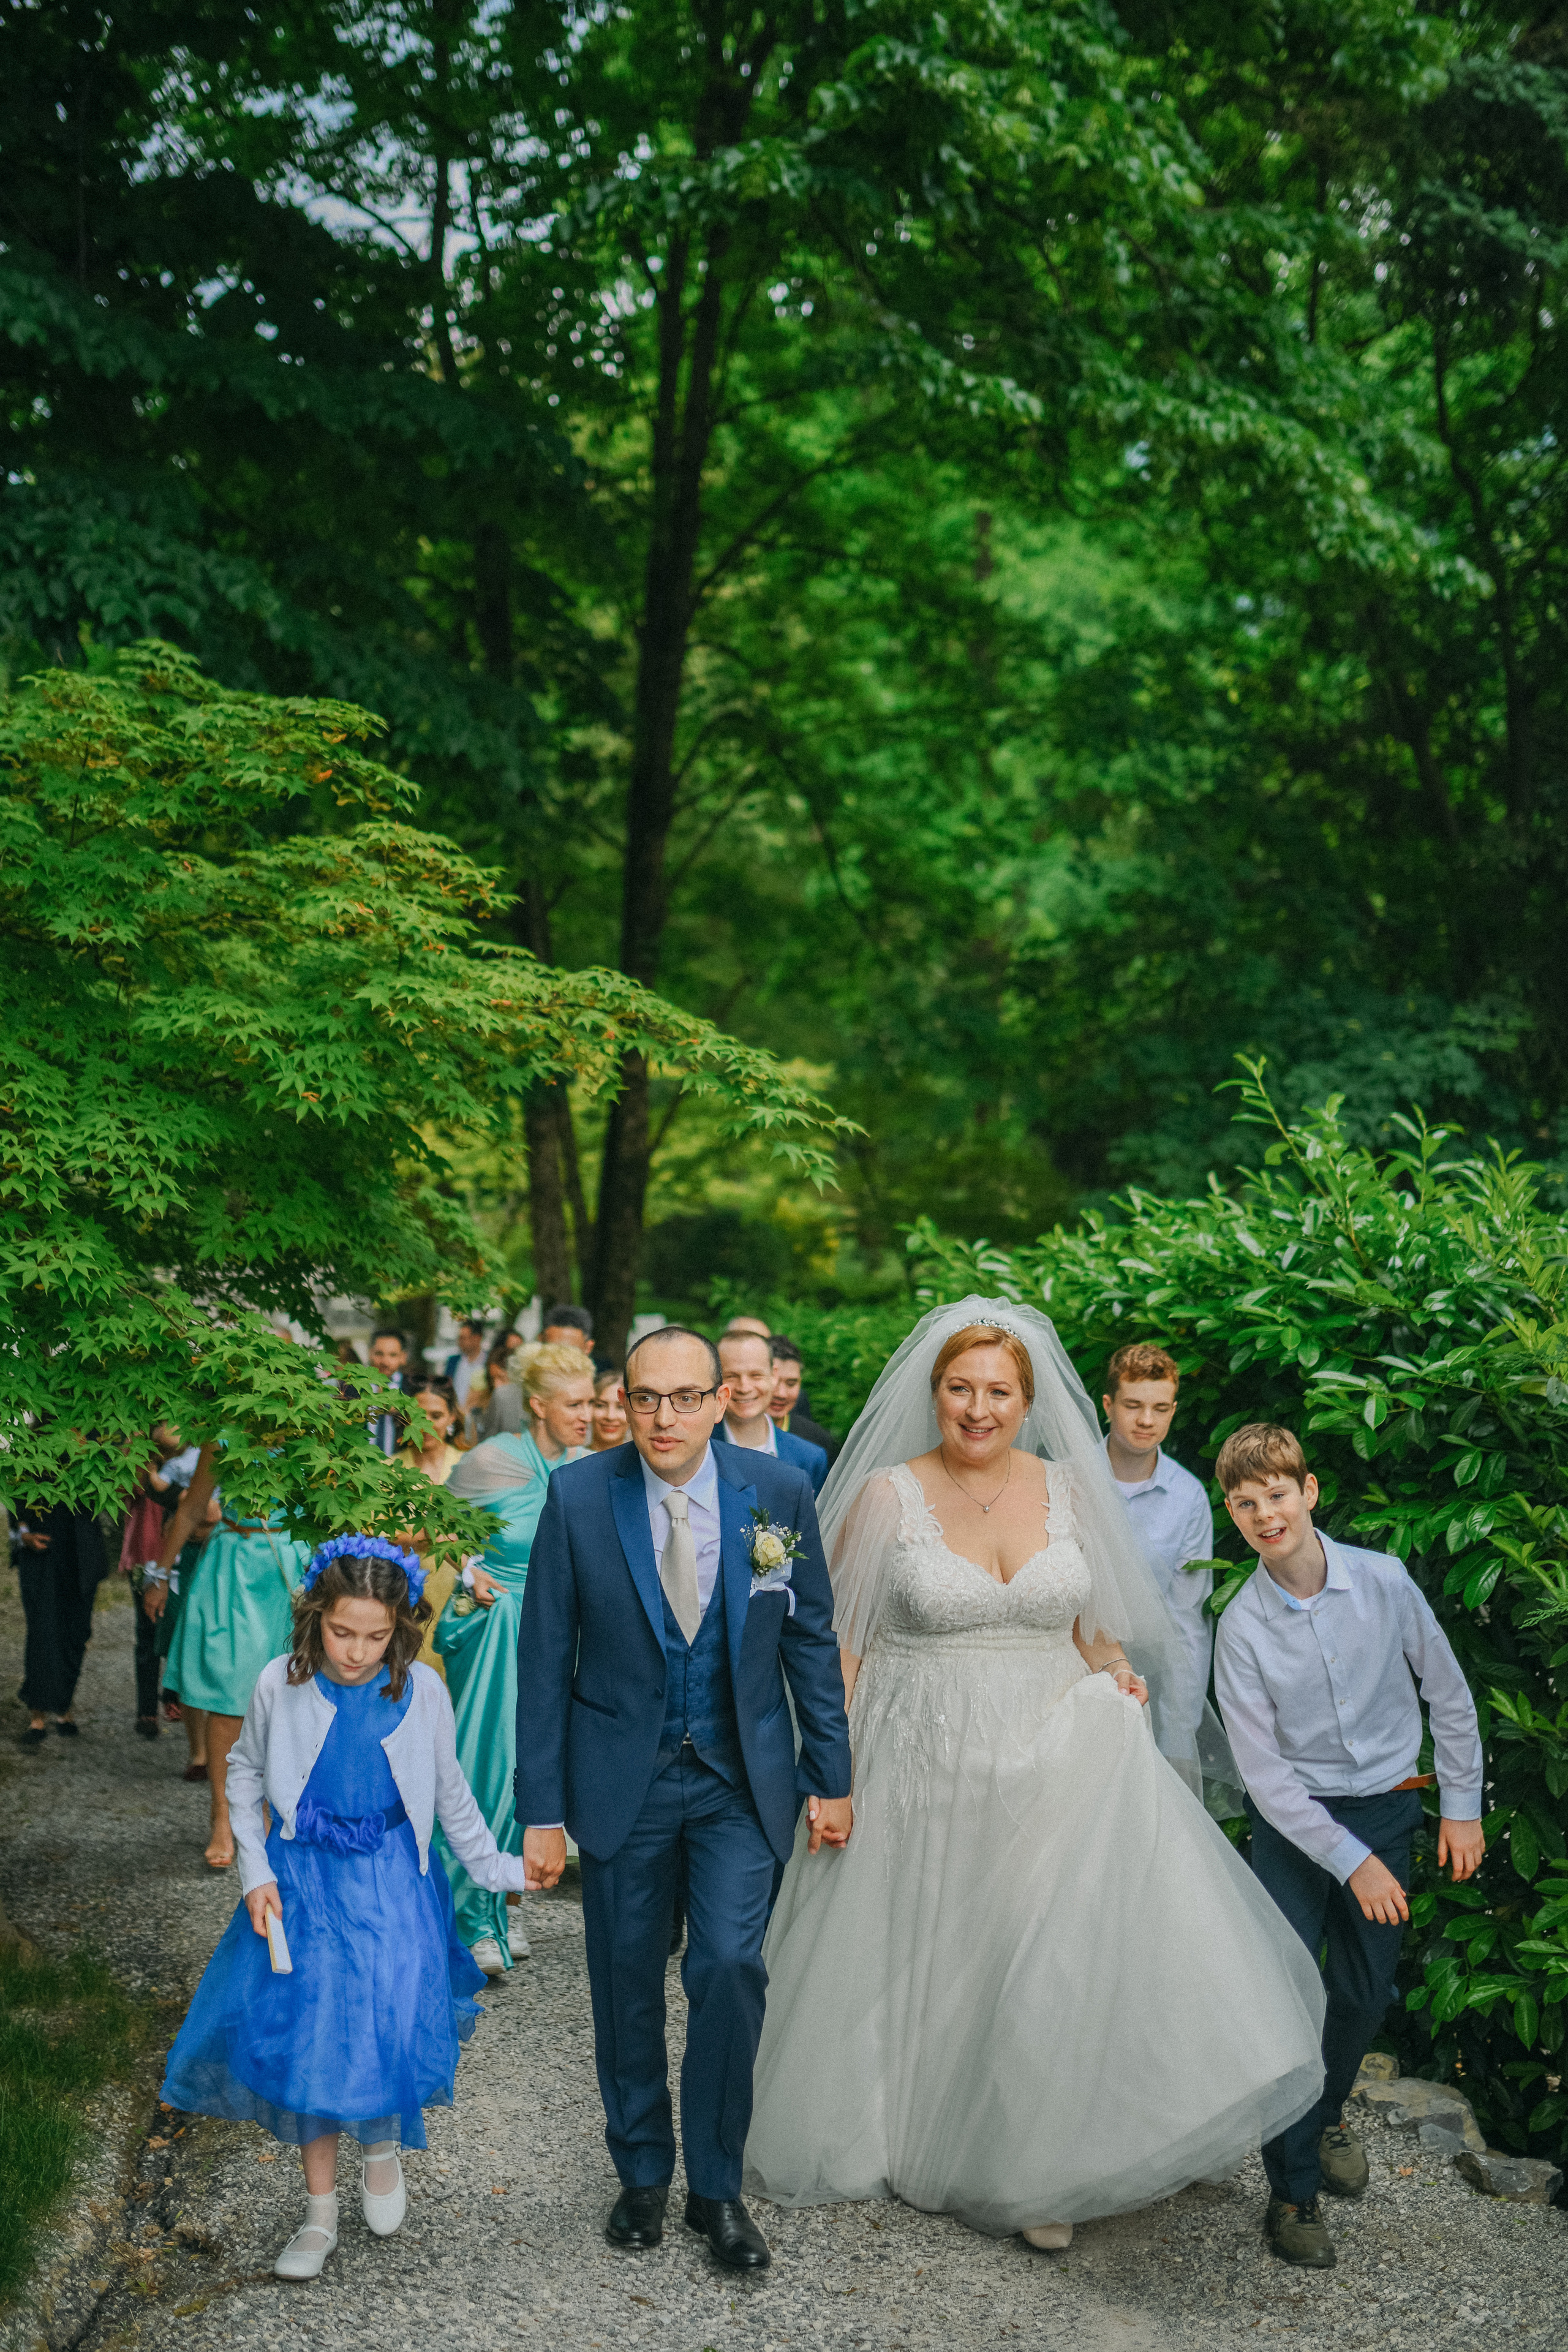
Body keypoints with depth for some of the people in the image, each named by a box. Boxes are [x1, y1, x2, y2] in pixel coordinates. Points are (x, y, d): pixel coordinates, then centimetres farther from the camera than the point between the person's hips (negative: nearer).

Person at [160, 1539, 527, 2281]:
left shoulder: (421, 1692, -7)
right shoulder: (282, 1685, -9)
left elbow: (449, 1794, 8)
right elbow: (245, 1775, 8)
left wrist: (495, 1867, 13)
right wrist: (255, 1873, 0)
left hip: (391, 1885, 0)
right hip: (302, 1881, 0)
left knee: (387, 2029, -11)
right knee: (306, 2038, -3)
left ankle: (382, 2149, 23)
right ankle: (319, 2210, 14)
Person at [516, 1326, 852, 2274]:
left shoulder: (780, 1492, -7)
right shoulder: (579, 1497, -10)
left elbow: (812, 1640, 3)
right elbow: (546, 1659, -5)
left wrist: (830, 1777, 3)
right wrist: (543, 1810, -5)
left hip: (741, 1777, 0)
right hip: (623, 1776, 0)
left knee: (731, 1966, -10)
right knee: (628, 1981, 11)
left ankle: (718, 2184, 10)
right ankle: (643, 2171, 31)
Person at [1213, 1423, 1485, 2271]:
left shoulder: (1384, 1581, -11)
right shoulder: (1242, 1627, -15)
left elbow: (1448, 1692, 2)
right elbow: (1265, 1772, -13)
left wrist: (1462, 1805, 5)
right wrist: (1351, 1861, -15)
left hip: (1387, 1807, 2)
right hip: (1293, 1820, -2)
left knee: (1366, 1992, 13)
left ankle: (1327, 2116, 40)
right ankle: (1293, 2191, 4)